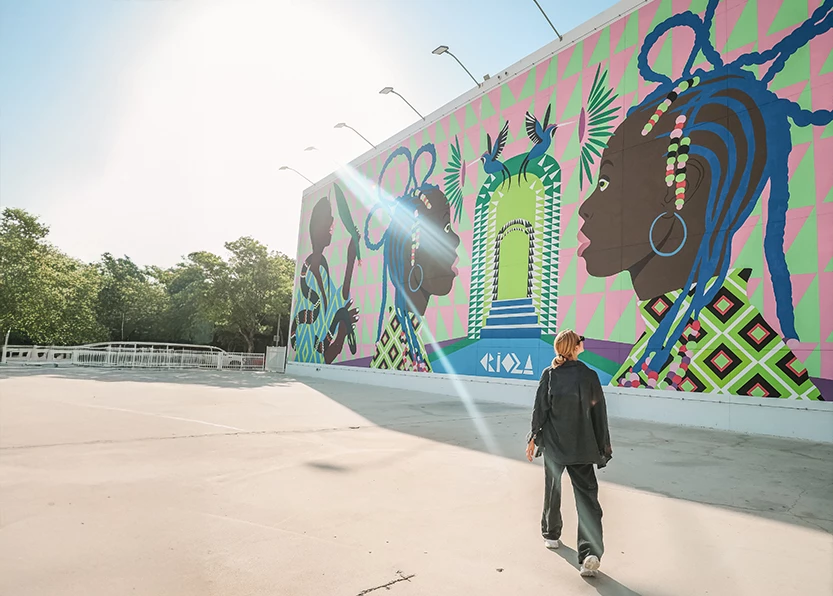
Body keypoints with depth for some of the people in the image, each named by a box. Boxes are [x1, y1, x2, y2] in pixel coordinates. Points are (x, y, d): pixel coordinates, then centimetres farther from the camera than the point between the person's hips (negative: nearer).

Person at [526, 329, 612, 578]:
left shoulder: (549, 375, -7)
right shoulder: (589, 375, -7)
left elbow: (540, 409, -5)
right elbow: (599, 414, -2)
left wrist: (533, 438, 6)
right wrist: (603, 446, 8)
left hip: (553, 444, 1)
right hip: (582, 447, -1)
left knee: (552, 489, 18)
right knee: (586, 494, 2)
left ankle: (551, 535, 35)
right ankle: (590, 553, -7)